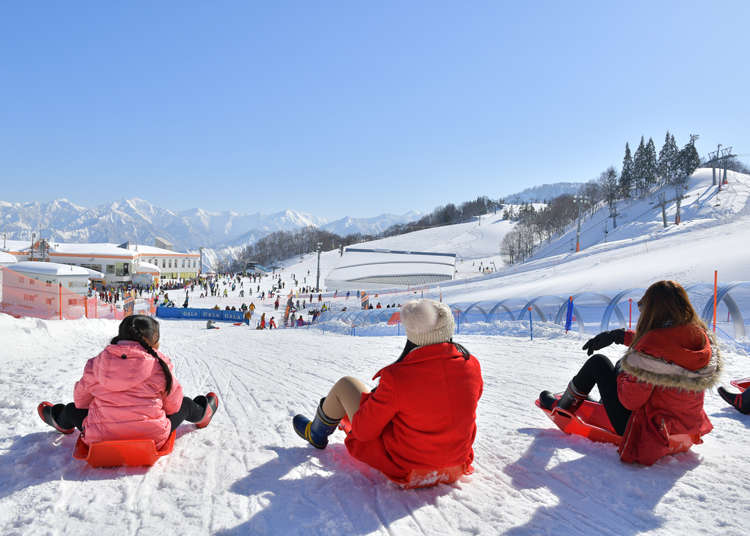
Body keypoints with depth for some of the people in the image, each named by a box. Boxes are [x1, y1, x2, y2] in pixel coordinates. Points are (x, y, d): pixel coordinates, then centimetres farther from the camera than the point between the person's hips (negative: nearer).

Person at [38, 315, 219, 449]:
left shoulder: (96, 364, -4)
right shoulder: (160, 364, -11)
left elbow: (81, 397, 11)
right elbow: (173, 404, -1)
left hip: (100, 441, 2)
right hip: (152, 439, -1)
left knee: (74, 409, 31)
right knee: (184, 404, 25)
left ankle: (60, 420, 62)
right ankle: (202, 413, 55)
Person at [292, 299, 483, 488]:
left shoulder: (398, 377, -29)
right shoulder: (472, 366, -15)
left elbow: (363, 430, -16)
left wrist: (371, 397, 6)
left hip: (402, 463, -5)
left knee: (345, 384, 12)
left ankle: (317, 434, 41)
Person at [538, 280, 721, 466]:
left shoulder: (651, 350, -30)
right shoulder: (700, 336, -8)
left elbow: (630, 400, -22)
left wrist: (622, 373, -3)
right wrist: (619, 335, 15)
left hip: (646, 435, -7)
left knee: (598, 362, 9)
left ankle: (562, 406, 32)